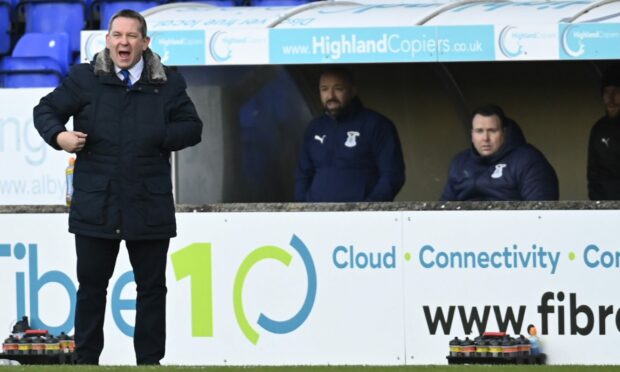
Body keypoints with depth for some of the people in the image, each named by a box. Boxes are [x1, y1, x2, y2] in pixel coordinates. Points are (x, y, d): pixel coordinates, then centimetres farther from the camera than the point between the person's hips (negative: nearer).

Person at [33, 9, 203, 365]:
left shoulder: (168, 84, 4)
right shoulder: (85, 79, 1)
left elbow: (192, 128, 5)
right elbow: (46, 110, 7)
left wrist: (158, 138, -10)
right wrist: (58, 136, -13)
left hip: (149, 205, 1)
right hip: (96, 203, -1)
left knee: (152, 287, 6)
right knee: (91, 284, 7)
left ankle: (150, 361, 14)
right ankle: (86, 360, 16)